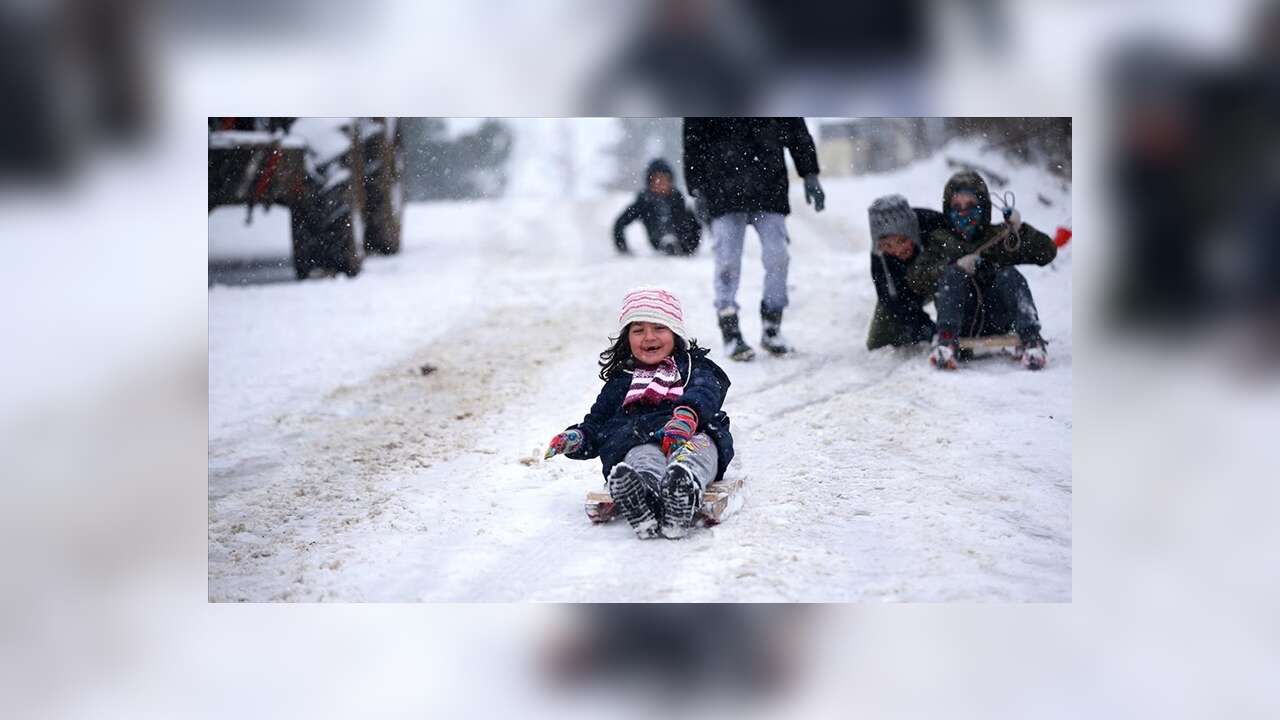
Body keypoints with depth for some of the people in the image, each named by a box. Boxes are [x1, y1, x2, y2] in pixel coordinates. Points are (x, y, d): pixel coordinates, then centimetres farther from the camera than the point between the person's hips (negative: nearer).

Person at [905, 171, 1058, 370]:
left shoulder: (999, 236, 22)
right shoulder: (940, 241, 21)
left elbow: (1047, 252, 13)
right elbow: (915, 280, 4)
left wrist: (1020, 230, -3)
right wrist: (955, 267, -11)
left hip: (997, 320, 0)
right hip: (960, 321, 0)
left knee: (1009, 275, -22)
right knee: (952, 275, -23)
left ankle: (1030, 339, -38)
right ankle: (947, 340, -41)